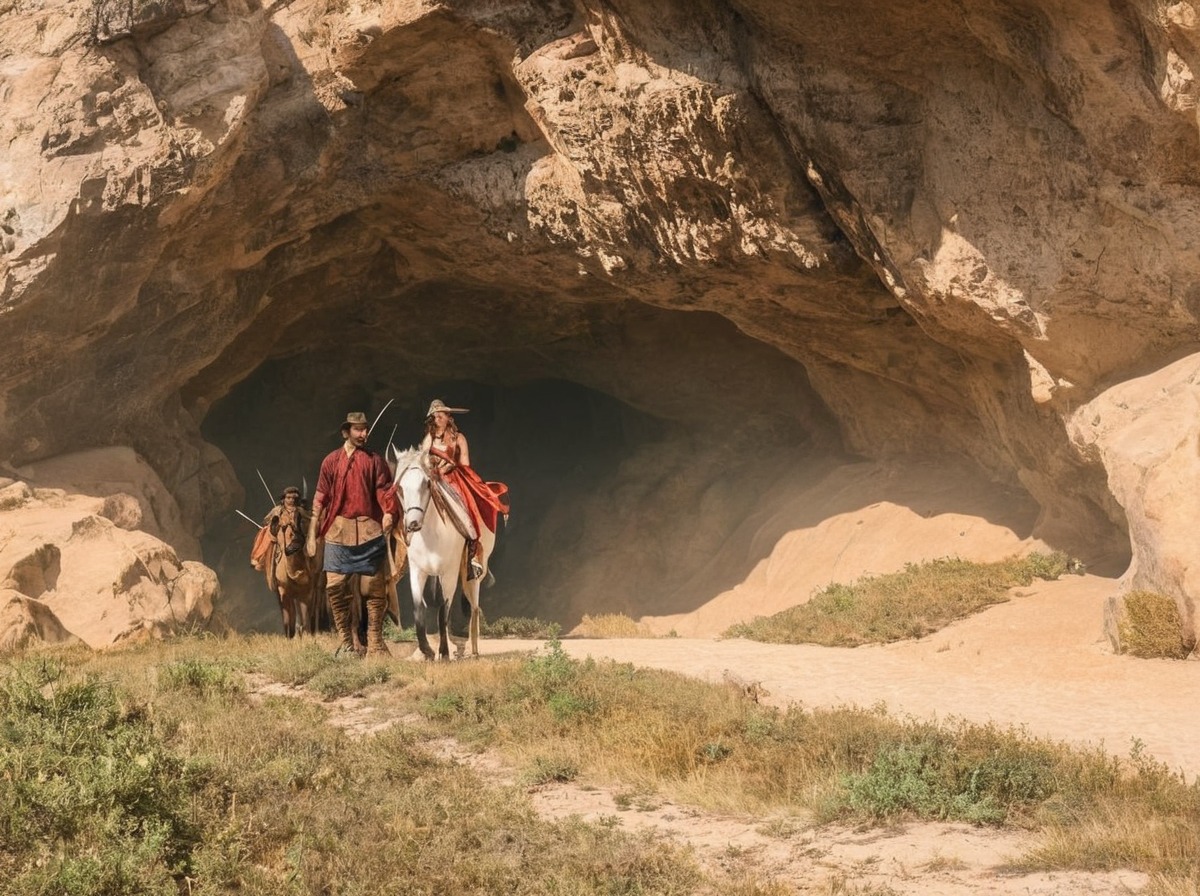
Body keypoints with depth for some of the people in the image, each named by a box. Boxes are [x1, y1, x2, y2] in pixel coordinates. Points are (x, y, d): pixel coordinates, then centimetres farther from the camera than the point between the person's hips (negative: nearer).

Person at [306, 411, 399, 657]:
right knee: (335, 587, -2)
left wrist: (388, 513, -21)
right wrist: (312, 535, 5)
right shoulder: (332, 461, 9)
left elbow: (385, 491, 0)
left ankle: (375, 644, 6)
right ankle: (346, 642, 10)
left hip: (370, 530, -1)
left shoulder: (375, 460, 7)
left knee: (375, 589, -1)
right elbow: (320, 498, 9)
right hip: (338, 529, 1)